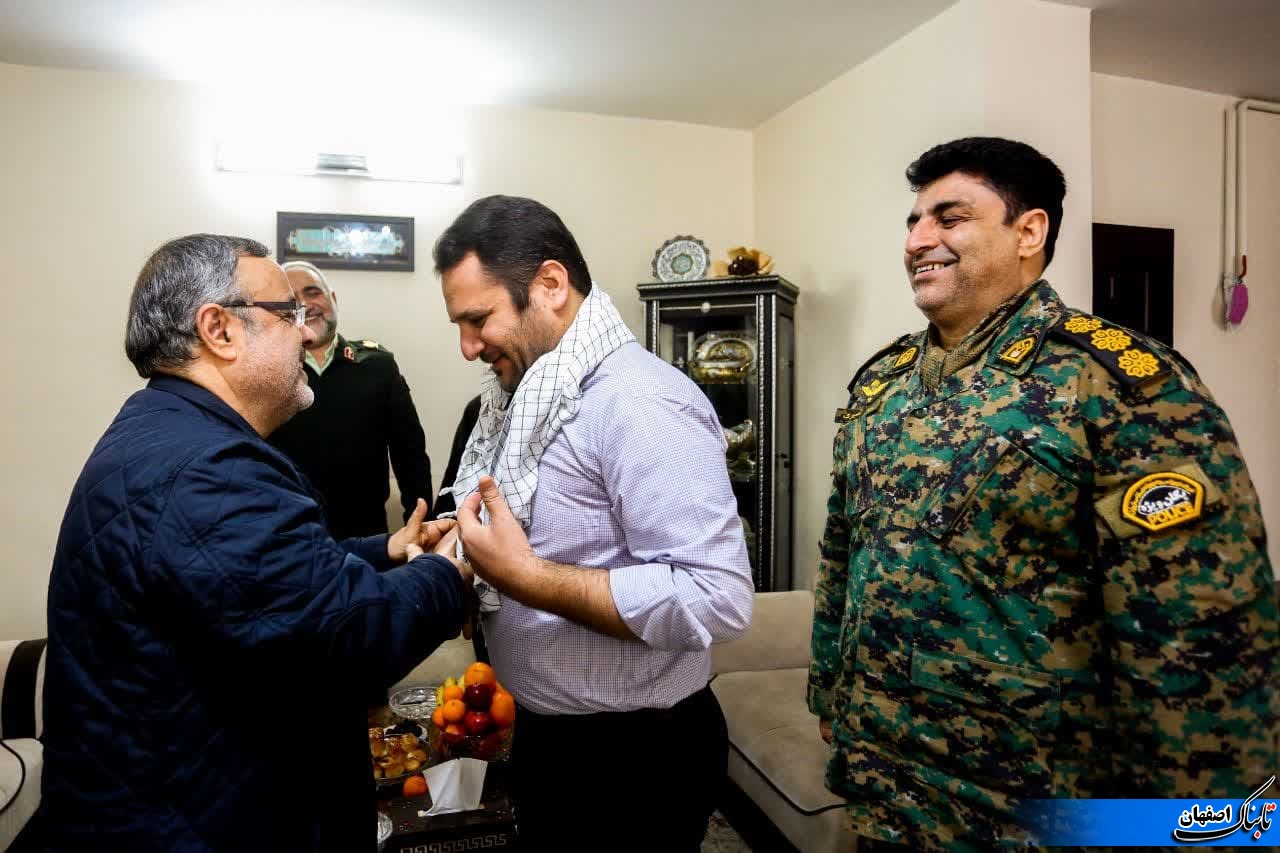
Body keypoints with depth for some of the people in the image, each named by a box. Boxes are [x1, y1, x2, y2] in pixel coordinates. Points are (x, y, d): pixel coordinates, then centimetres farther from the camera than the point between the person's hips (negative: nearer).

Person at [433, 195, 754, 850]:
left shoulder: (636, 401, -25)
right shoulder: (535, 396, 5)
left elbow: (716, 599, -31)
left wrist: (526, 577, -29)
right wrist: (475, 565, -2)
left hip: (634, 754, -8)